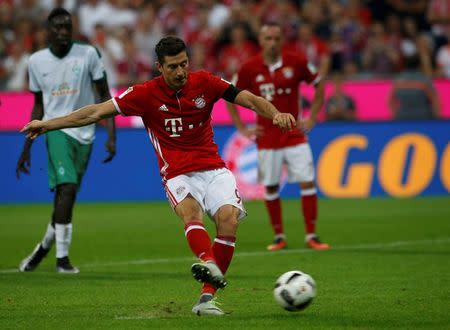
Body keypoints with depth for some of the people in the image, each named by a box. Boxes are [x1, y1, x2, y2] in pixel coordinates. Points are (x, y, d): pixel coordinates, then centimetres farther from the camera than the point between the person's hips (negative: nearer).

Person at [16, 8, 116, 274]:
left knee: (65, 195, 5)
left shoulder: (88, 55, -2)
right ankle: (62, 257, -18)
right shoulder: (37, 61, 4)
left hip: (85, 134, 1)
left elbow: (105, 97, 1)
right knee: (67, 187, -20)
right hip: (57, 129, -1)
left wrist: (112, 136, -8)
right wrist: (27, 149, 14)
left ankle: (45, 247, 27)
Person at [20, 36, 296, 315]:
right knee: (190, 209, -33)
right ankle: (209, 264, -62)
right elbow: (98, 112, 0)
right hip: (178, 174, -2)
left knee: (228, 217, -23)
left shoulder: (204, 82, 2)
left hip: (213, 169, 2)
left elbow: (249, 99, 2)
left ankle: (207, 296, -18)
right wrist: (48, 124, -2)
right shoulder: (146, 93, -3)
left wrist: (275, 114, -18)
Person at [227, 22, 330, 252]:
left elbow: (319, 85, 8)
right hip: (266, 137, 0)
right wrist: (242, 129, 3)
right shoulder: (249, 69, -4)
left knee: (307, 182, -7)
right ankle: (279, 237, 16)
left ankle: (311, 236, 0)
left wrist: (311, 118, 3)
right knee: (270, 188, 4)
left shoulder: (296, 62, -5)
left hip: (294, 135, 0)